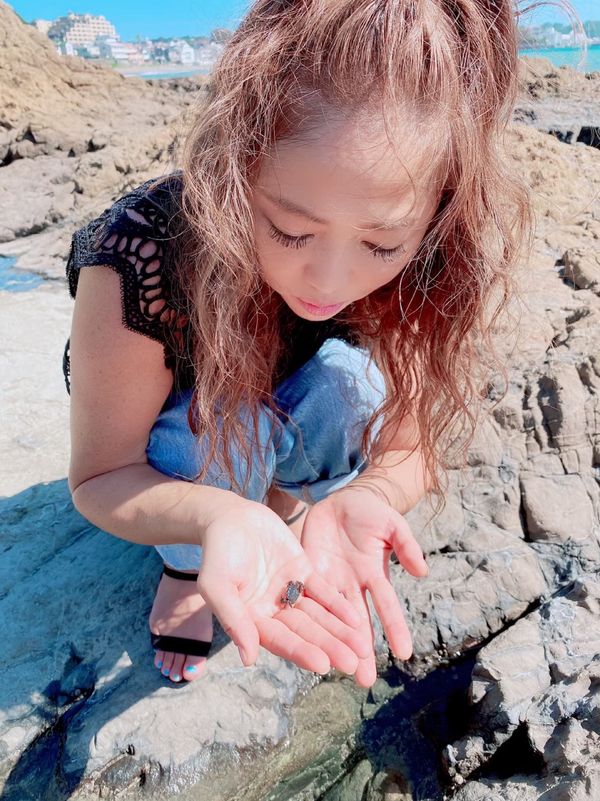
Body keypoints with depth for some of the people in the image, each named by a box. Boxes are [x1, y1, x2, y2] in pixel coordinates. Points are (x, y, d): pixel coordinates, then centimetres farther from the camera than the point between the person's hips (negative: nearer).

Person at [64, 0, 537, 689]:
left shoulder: (420, 261, -27)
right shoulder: (139, 260, -37)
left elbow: (408, 447, -19)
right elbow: (98, 477, -26)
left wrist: (357, 502, -44)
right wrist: (221, 517, -48)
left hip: (277, 430, 2)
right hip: (168, 453, -1)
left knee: (354, 380, -29)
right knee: (225, 427, -34)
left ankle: (290, 498, 4)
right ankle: (184, 568, 1)